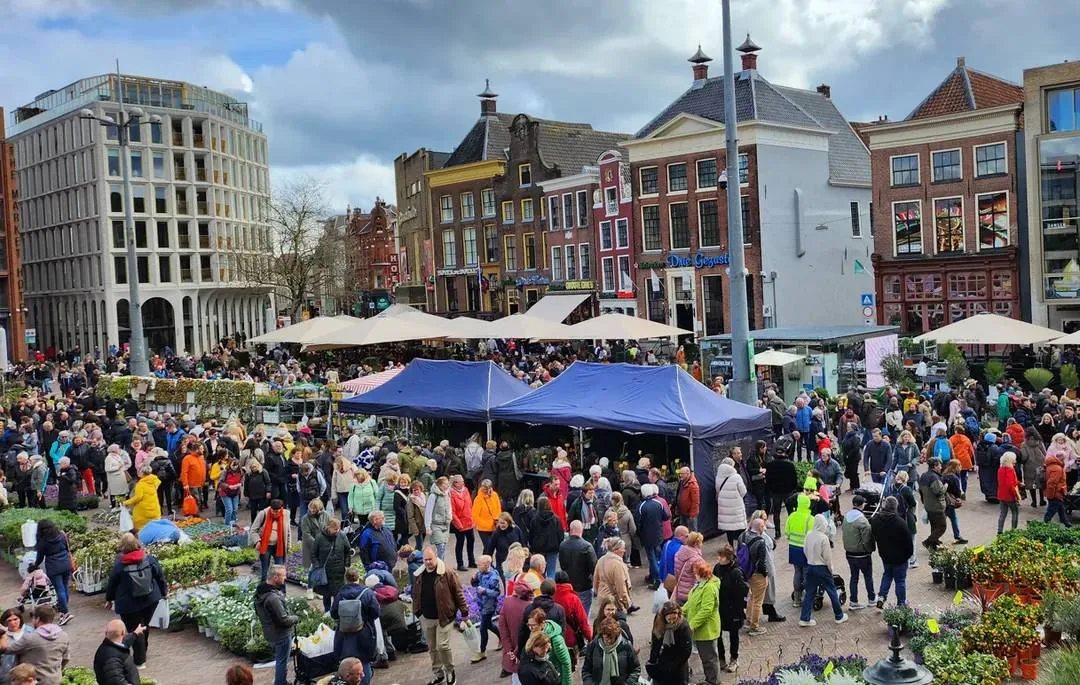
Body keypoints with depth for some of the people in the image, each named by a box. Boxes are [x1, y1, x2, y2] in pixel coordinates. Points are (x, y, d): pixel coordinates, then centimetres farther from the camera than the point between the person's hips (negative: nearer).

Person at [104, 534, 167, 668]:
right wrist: (164, 591, 17)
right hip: (151, 600, 4)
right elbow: (160, 576, 2)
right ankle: (143, 651, 38)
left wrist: (109, 598, 16)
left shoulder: (119, 565, -14)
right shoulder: (149, 559, -7)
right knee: (144, 626, 22)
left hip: (129, 604, -4)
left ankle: (140, 660, 9)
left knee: (134, 630, 6)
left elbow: (112, 583, -2)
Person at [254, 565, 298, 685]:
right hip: (281, 635, -9)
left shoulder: (259, 592, -3)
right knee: (282, 663, 8)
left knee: (279, 660, 26)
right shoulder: (273, 598, -33)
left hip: (269, 633, 9)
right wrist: (296, 618, -11)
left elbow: (257, 612, 12)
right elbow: (284, 621, -29)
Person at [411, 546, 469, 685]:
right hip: (426, 618, 5)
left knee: (442, 646, -9)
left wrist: (464, 612, -9)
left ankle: (450, 671, 15)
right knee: (433, 648, 14)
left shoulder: (446, 573, -14)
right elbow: (416, 595, 13)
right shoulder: (418, 575, 1)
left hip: (444, 617, -5)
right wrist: (417, 613, 14)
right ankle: (438, 674, 30)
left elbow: (458, 592, -10)